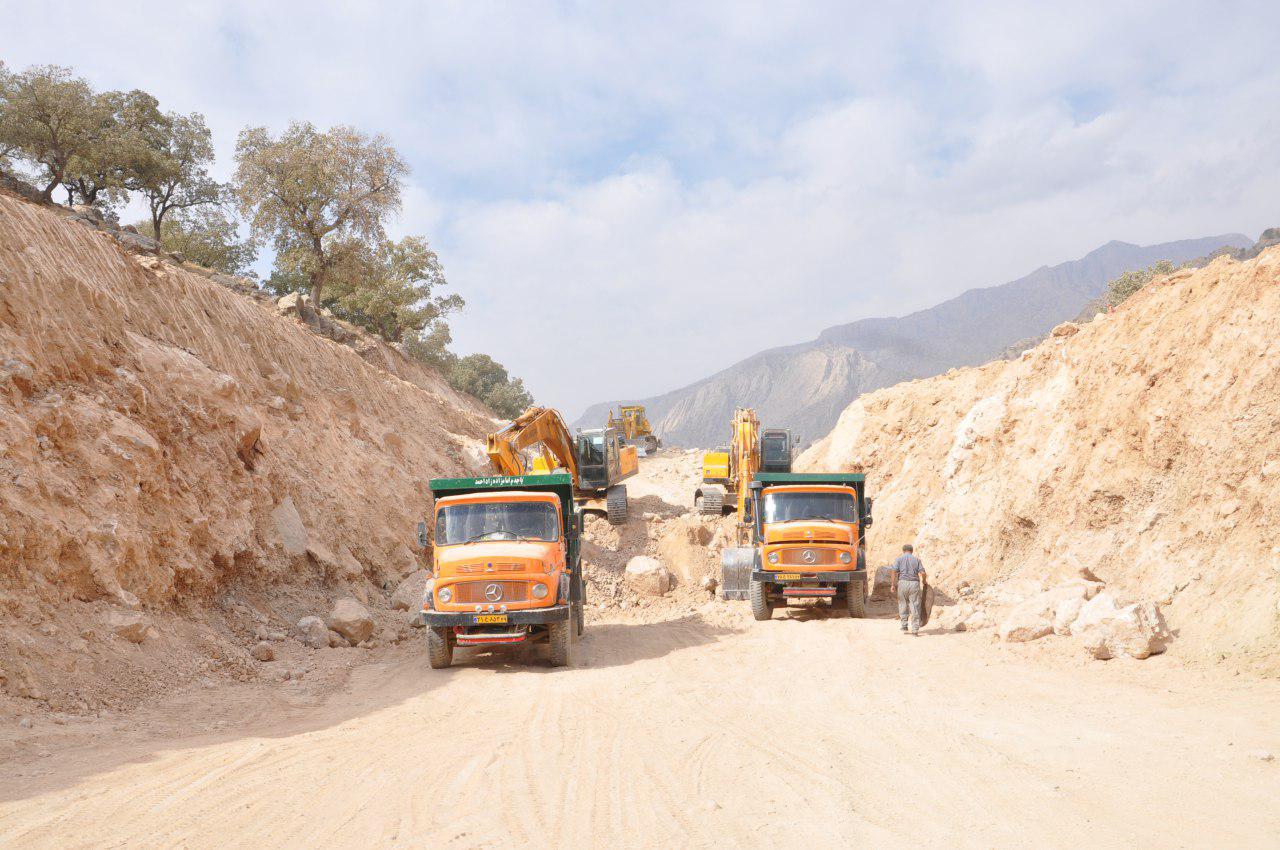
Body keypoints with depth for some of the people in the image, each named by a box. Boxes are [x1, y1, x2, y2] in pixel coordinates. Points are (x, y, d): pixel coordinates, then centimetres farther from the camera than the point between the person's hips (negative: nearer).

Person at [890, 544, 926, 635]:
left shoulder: (899, 559, 6)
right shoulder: (916, 559, 9)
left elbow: (894, 572, -4)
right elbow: (922, 573, 0)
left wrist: (893, 585, 0)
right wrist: (924, 582, 17)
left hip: (903, 583, 0)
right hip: (914, 583, 0)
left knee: (903, 605, 16)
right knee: (915, 607, 2)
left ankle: (904, 625, 16)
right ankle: (915, 630, 0)